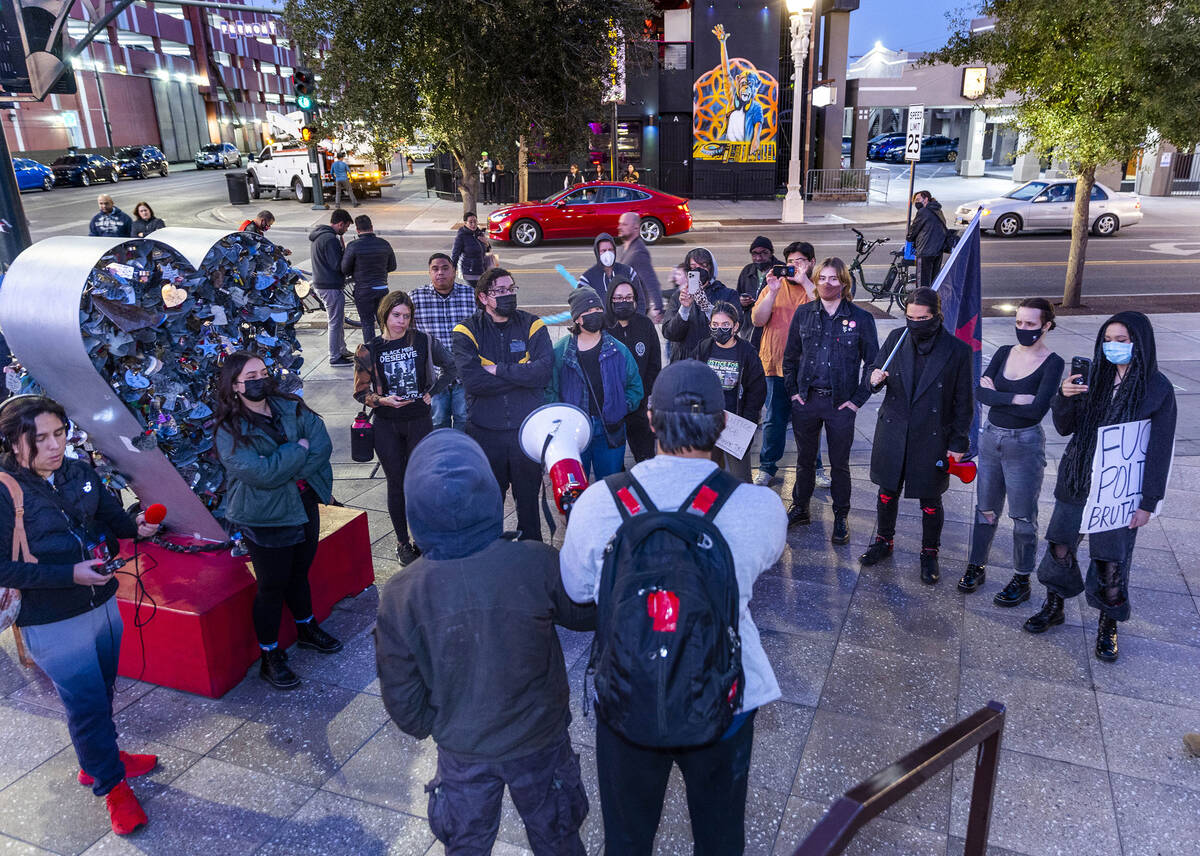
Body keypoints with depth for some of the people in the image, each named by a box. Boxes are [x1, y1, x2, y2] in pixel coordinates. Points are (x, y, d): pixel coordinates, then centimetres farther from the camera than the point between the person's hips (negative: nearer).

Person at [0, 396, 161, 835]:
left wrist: (135, 525, -8)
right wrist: (70, 574, -26)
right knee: (87, 704, 5)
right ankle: (112, 786, 24)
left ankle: (98, 761, 45)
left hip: (103, 604, 6)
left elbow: (110, 514, 13)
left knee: (100, 694, 22)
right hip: (53, 624, -6)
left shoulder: (79, 472, -1)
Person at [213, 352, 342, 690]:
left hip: (304, 505, 5)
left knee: (299, 573, 23)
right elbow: (261, 473, -27)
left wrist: (284, 469, -21)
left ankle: (307, 629, 46)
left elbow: (323, 444, -11)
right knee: (272, 586, 6)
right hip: (266, 518, -5)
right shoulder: (228, 431, -15)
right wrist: (299, 449, -17)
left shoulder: (291, 407, -1)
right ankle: (270, 658, 23)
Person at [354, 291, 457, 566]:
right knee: (397, 483, 8)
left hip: (419, 421, 0)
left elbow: (451, 368, 6)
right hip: (386, 427, 0)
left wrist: (432, 393, 0)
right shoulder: (369, 350, -1)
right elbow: (360, 392, 3)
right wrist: (382, 400, -15)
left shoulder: (423, 342, -2)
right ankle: (402, 541, 21)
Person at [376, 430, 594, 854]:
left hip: (461, 751, 1)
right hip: (540, 739, 0)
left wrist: (425, 726, 11)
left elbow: (402, 699, -12)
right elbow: (587, 614, -9)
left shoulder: (400, 596, -25)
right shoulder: (538, 564, -30)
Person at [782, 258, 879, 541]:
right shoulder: (803, 313, 4)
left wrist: (858, 399, -5)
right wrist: (792, 390, 4)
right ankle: (800, 508, 30)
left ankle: (841, 517, 22)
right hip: (806, 400, 2)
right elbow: (790, 356, 12)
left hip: (840, 403, -2)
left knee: (840, 463, 7)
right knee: (804, 458, 14)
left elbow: (873, 361, 1)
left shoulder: (860, 318, -4)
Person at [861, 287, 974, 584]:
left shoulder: (957, 351, -12)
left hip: (932, 439, -3)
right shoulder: (896, 338, -4)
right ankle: (883, 542, 39)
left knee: (930, 502, 12)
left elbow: (963, 402, -6)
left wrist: (959, 443, -5)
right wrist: (875, 378, -16)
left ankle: (929, 553, 32)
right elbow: (876, 367, 9)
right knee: (887, 492, 17)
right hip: (892, 433, 3)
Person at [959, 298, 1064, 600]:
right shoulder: (1005, 353, 3)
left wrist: (996, 395, -14)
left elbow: (1037, 410, -21)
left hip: (1025, 444, -5)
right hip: (991, 438, 5)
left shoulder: (1052, 363, -11)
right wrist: (1014, 398, -21)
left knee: (1023, 516, 6)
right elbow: (980, 391, -8)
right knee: (985, 508, 14)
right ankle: (976, 566, 28)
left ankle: (1022, 580, 20)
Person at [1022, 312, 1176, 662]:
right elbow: (1065, 428, 4)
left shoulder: (1157, 389, -9)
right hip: (1077, 479, 3)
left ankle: (1108, 626, 27)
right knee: (1060, 547, 10)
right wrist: (1064, 398, -16)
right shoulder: (1093, 376, 0)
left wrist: (1148, 502, -7)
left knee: (1111, 562, 4)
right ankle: (1054, 607, 33)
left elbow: (1160, 450, -7)